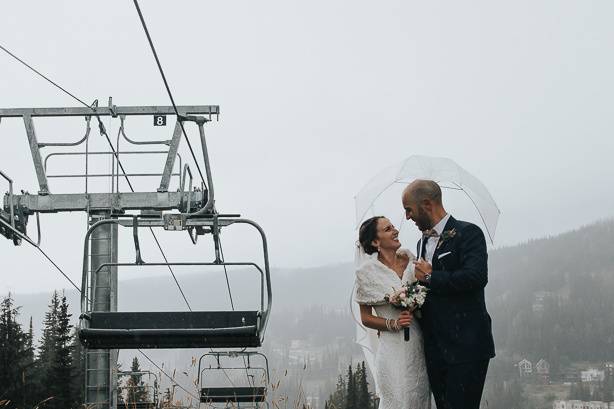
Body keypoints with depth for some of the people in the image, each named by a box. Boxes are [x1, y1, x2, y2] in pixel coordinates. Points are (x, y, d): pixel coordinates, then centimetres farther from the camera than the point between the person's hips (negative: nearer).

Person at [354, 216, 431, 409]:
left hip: (419, 345, 4)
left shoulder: (411, 260, 6)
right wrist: (393, 324, -12)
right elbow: (366, 318, 0)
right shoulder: (368, 271, -4)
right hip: (393, 348, -4)